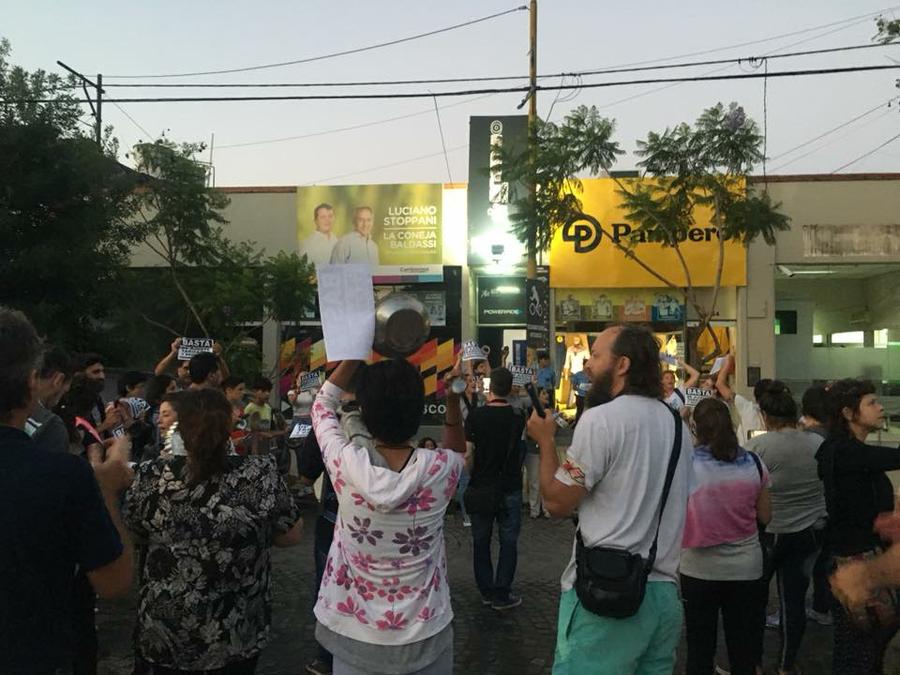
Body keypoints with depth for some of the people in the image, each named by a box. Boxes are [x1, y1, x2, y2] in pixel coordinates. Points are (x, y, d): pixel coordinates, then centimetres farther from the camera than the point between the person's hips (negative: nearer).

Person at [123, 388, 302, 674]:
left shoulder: (152, 476, -15)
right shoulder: (260, 475, -19)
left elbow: (129, 535, 3)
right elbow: (291, 535, -7)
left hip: (162, 628, 1)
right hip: (237, 633, -1)